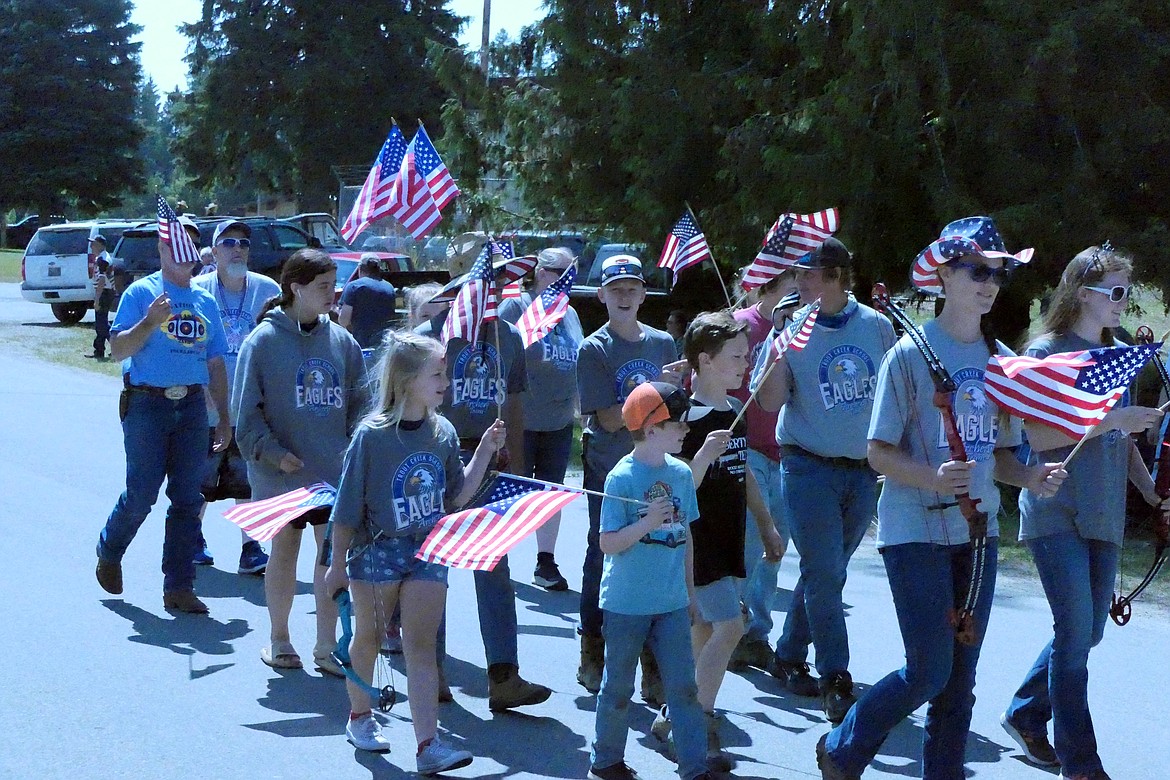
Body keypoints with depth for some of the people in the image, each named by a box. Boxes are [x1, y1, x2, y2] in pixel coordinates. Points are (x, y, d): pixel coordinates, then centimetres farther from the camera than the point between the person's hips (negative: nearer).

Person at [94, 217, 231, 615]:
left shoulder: (205, 301, 15)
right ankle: (108, 552, 25)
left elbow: (215, 363, 18)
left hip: (192, 407, 5)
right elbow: (118, 349, -7)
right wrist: (150, 321, -21)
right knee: (141, 493, -3)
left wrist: (224, 417, 15)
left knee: (188, 499, 1)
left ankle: (179, 586, 7)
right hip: (147, 405, -4)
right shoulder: (141, 292, 0)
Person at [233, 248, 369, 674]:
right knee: (283, 551, 11)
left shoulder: (341, 340, 5)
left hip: (333, 471, 3)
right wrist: (274, 453, -15)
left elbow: (358, 400, 10)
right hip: (281, 473, -3)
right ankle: (279, 639, 26)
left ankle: (327, 645, 12)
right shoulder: (264, 340, -7)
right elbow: (246, 408, -7)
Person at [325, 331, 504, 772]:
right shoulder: (372, 435, -14)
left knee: (421, 646, -2)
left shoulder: (444, 433, 0)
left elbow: (455, 498, 6)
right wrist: (337, 565, -5)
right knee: (368, 638, 15)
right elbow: (347, 508, -9)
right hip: (377, 551, -3)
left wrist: (485, 452, -2)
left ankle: (427, 744, -7)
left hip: (428, 553, 3)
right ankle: (359, 718, 37)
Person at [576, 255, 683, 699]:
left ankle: (653, 660, 10)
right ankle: (593, 655, 20)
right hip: (608, 473, -3)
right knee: (603, 557, 6)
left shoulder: (662, 343, 6)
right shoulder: (594, 350, -5)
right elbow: (609, 419, -12)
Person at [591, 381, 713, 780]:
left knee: (683, 685, 4)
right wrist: (647, 523, -29)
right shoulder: (622, 477, -14)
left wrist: (689, 591, 15)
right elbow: (607, 543, -16)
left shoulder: (681, 473, 2)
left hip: (672, 604, 5)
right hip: (626, 606, -4)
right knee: (619, 687, 11)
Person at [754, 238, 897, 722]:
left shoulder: (876, 325, 2)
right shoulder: (792, 328, -5)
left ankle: (789, 657, 29)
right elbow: (770, 401, -13)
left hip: (864, 469, 3)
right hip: (810, 468, -3)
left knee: (827, 573, 13)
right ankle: (836, 683, -2)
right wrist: (778, 347, -23)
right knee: (824, 575, -6)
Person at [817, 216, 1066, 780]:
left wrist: (1030, 476, -7)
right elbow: (879, 452, -9)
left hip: (977, 529, 6)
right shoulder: (911, 353, -9)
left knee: (960, 676, 8)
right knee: (929, 671, -7)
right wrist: (932, 478, -28)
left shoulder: (1001, 358, 8)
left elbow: (998, 453, 14)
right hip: (916, 529, -6)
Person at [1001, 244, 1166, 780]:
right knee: (1075, 632, -8)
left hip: (1105, 514, 7)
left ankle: (1025, 715, 31)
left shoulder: (1116, 355, 14)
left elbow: (1122, 438, 18)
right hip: (1057, 515, -7)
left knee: (1087, 632, 12)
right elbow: (1039, 437, -16)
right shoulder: (1047, 353, -6)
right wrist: (1111, 420, -21)